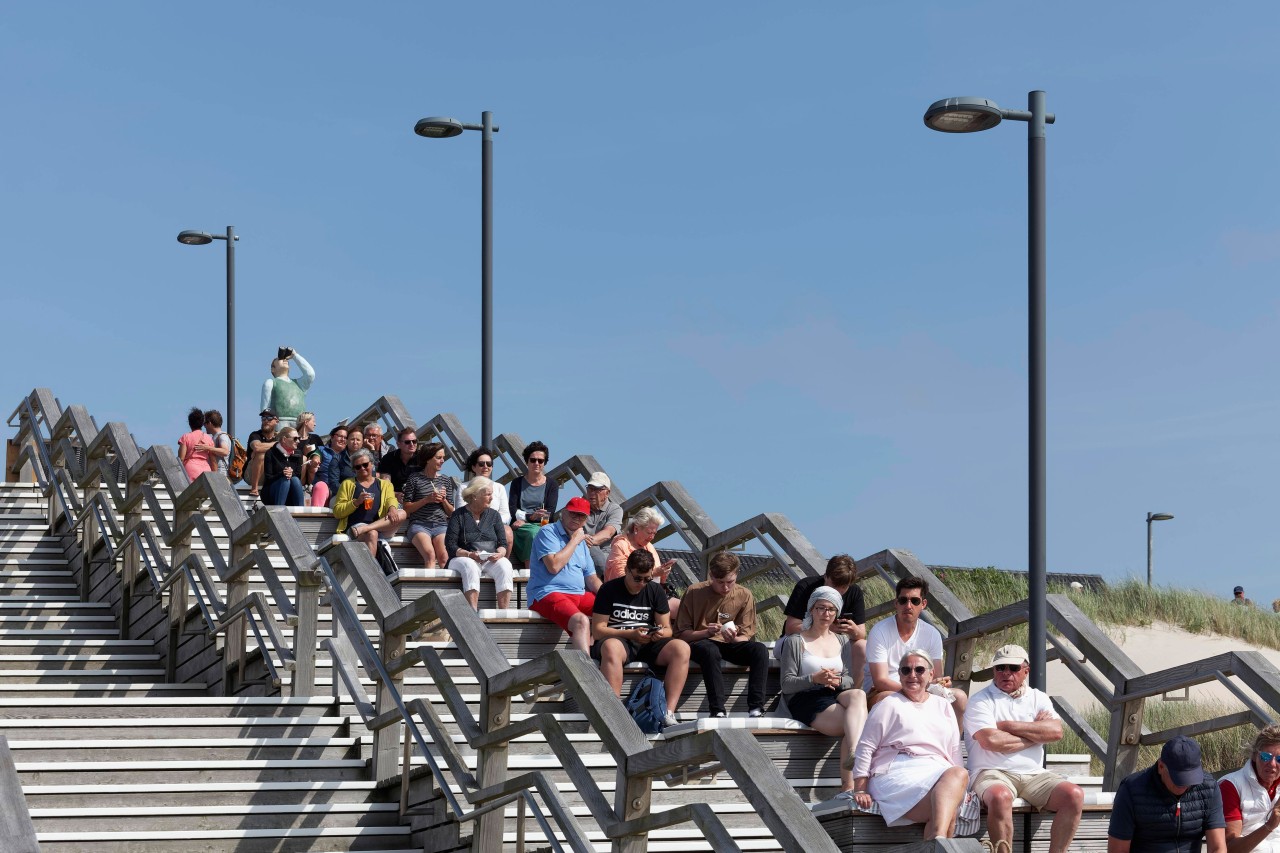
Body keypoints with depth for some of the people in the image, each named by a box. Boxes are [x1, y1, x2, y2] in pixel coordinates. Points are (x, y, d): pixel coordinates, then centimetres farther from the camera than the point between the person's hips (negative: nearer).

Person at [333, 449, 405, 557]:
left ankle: (364, 529, -37)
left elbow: (391, 499, 3)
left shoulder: (384, 484, 24)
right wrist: (357, 502, -9)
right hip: (355, 524, -3)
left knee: (401, 514, -25)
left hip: (381, 528, 3)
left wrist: (392, 508, -22)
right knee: (372, 534, -36)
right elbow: (337, 512, 8)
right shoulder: (348, 484, 17)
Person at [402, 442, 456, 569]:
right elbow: (406, 508, 5)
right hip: (419, 524, -3)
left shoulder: (446, 480, 18)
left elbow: (451, 513, 19)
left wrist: (444, 500, 0)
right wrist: (426, 500, -6)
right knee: (430, 554, -32)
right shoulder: (415, 478, 7)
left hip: (441, 525, 3)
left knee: (444, 557, -28)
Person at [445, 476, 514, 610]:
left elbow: (503, 544, 9)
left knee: (504, 565, -29)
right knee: (470, 567, -37)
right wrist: (469, 554, -20)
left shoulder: (494, 515, 14)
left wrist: (499, 553, -14)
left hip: (492, 560, 3)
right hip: (464, 558, -3)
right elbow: (450, 546, -4)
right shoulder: (459, 515, 3)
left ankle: (504, 612, -36)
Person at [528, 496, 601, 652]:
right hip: (548, 594, -8)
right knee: (581, 621, -34)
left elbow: (592, 579, 22)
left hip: (579, 596, 8)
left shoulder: (581, 542, 22)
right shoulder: (548, 532, -2)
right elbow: (554, 566, -17)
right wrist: (574, 541, -6)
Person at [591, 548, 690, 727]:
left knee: (681, 648, -25)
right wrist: (631, 634, -20)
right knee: (611, 647, -41)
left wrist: (660, 634, -16)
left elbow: (667, 629, 10)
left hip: (648, 645, 4)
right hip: (617, 640, -4)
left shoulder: (655, 591, 12)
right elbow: (597, 631, -7)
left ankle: (669, 713, -32)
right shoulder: (609, 590, -1)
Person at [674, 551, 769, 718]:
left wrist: (734, 638, -24)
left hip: (730, 645, 3)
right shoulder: (694, 592, -6)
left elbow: (746, 636, 1)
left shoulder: (745, 596, -1)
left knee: (760, 649, -27)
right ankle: (717, 712, -44)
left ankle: (755, 709, -35)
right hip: (698, 643, -3)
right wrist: (706, 632, -23)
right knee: (711, 651, -39)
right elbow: (681, 634, -4)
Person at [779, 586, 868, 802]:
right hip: (806, 700, -4)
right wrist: (815, 679, -17)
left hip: (837, 695, 4)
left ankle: (854, 753, -53)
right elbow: (787, 684, 2)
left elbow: (853, 680, 17)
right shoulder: (796, 642, 10)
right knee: (857, 724, -33)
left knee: (858, 695, -36)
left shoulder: (842, 641, 25)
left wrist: (839, 681, -9)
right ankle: (849, 786, -48)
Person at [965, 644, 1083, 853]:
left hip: (1034, 774, 5)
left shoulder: (1038, 699, 17)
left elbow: (1056, 732, -2)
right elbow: (990, 740, -14)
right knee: (1000, 796, -39)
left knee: (1074, 794, -21)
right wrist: (1036, 732, -1)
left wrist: (1009, 726, -6)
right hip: (993, 773, -4)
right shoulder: (980, 700, 3)